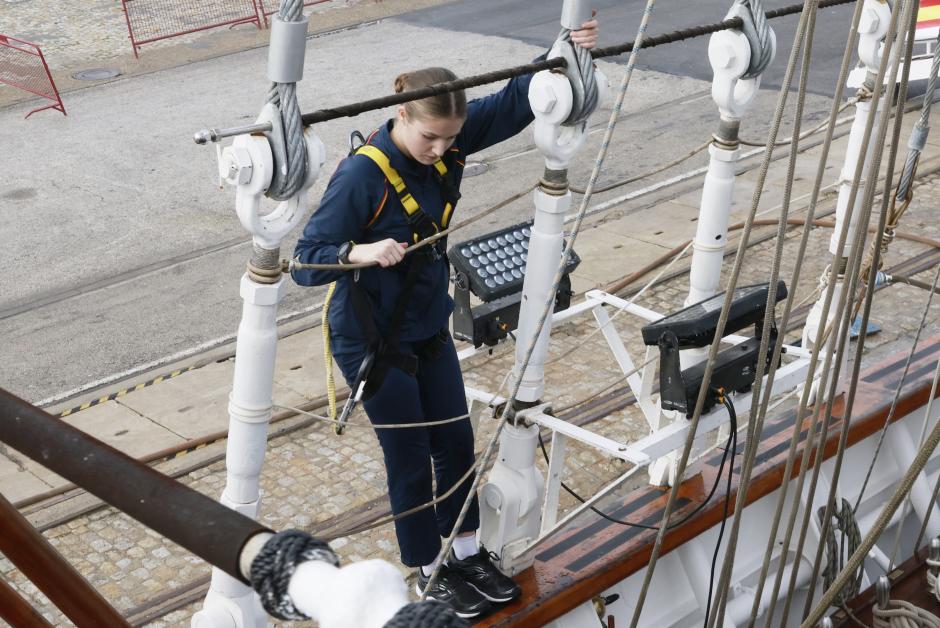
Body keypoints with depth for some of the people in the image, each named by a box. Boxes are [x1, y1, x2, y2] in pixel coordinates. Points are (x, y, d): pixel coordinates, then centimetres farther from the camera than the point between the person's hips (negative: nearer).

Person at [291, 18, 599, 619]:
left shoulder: (448, 142, -8)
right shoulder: (362, 174, -27)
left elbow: (513, 104, -5)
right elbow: (305, 261, -26)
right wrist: (359, 253, -45)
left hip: (429, 327, 7)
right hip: (373, 341, -7)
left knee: (456, 441, 17)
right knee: (411, 461, 7)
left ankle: (468, 554, 37)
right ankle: (432, 574, 28)